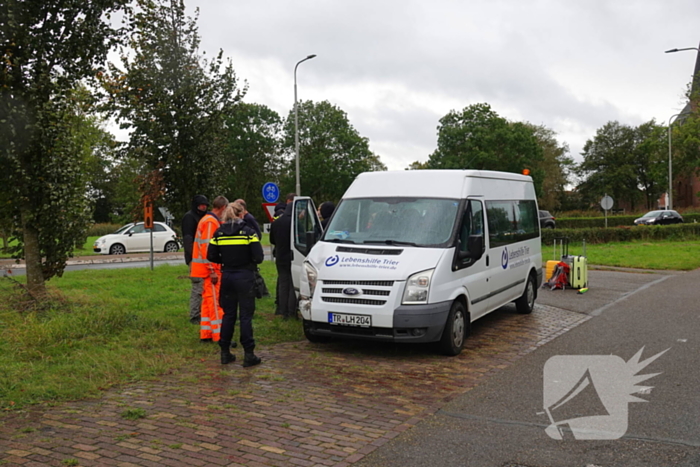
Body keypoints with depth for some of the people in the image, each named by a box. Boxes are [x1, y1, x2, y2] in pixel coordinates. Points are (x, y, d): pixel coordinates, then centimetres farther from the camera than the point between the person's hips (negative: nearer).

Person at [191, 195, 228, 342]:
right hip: (210, 269, -10)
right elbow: (207, 247, -21)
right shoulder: (211, 222, -15)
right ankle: (219, 335, -5)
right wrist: (213, 270, -22)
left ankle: (206, 334, 19)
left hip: (208, 269, 10)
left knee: (208, 300, 13)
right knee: (215, 300, -7)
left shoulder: (208, 220, 17)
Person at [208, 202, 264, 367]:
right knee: (246, 315, 1)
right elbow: (258, 257, -12)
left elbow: (211, 256, 1)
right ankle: (249, 355, 2)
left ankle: (225, 353, 18)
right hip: (245, 277, -4)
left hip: (227, 277, 4)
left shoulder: (219, 233, 3)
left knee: (228, 314, 13)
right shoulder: (248, 232, -8)